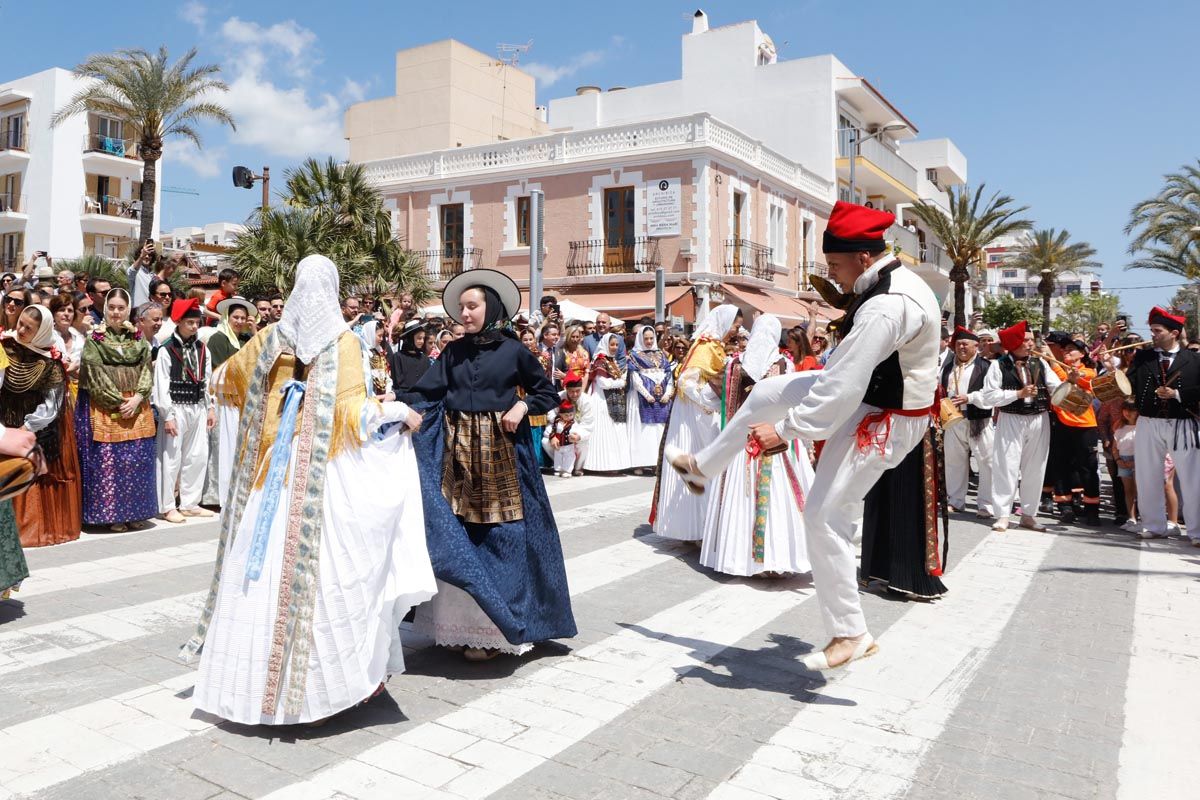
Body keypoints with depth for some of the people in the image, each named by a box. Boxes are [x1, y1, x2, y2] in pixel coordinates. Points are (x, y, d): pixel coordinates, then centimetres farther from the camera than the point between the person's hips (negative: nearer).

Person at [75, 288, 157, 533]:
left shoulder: (138, 337, 11)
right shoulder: (95, 339, 1)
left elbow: (147, 369, 5)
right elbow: (96, 375, -6)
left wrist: (137, 398, -9)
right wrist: (118, 403, -12)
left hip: (137, 408, 3)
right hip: (105, 409, -3)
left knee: (138, 461, 4)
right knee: (108, 461, -3)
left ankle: (134, 512, 14)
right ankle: (111, 514, 6)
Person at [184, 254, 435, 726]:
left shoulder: (271, 338, 6)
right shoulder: (343, 342, -6)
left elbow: (228, 376, 21)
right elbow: (352, 410, -13)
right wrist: (399, 413, 0)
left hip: (270, 472, 4)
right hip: (321, 474, -4)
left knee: (268, 567, 10)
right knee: (322, 569, 2)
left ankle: (253, 681, 21)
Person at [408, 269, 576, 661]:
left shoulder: (513, 350, 0)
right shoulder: (453, 352, 10)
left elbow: (548, 393, 5)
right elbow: (425, 394, 3)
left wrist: (522, 406, -12)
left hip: (500, 449, -3)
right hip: (457, 450, 4)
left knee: (498, 532, -1)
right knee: (459, 532, 5)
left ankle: (494, 628, 9)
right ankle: (462, 623, 17)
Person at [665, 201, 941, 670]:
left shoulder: (884, 308, -32)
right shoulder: (898, 279, 0)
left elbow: (840, 391, -33)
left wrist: (784, 430, -24)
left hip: (878, 420, -10)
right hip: (871, 389, 10)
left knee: (824, 518, -6)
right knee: (767, 393, 14)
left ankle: (850, 634, 9)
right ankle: (703, 466, 35)